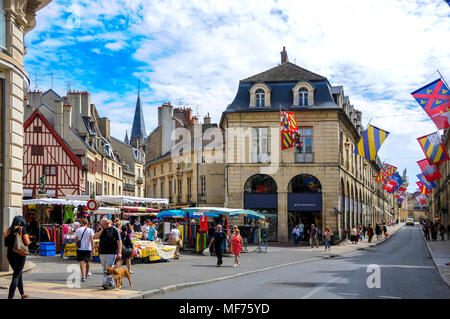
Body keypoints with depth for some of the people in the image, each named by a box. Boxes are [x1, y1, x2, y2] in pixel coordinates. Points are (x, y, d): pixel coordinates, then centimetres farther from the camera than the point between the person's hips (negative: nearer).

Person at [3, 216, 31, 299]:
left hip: (10, 254, 6)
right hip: (19, 255, -6)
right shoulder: (22, 229, -7)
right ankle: (10, 297, -12)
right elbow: (27, 242, -12)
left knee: (19, 274, 21)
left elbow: (6, 244, 13)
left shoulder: (9, 230, 9)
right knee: (16, 276, -4)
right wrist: (27, 237, 8)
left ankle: (22, 294, 32)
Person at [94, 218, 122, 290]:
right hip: (102, 253, 6)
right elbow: (95, 237, -2)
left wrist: (119, 252, -14)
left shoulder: (114, 230, -6)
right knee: (105, 269, 12)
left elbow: (119, 241, -8)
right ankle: (110, 282, 24)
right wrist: (102, 230, -9)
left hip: (111, 252, -6)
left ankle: (106, 283, -17)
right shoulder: (101, 229, 10)